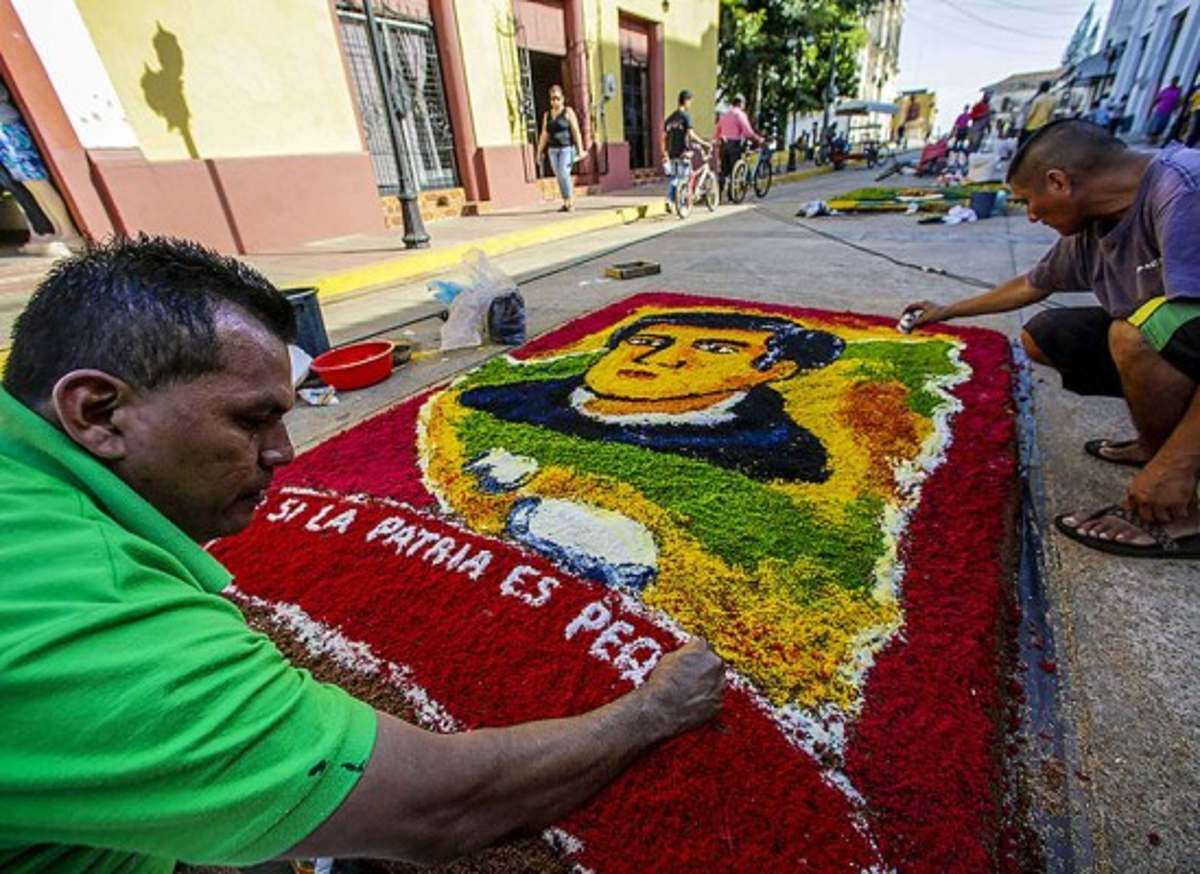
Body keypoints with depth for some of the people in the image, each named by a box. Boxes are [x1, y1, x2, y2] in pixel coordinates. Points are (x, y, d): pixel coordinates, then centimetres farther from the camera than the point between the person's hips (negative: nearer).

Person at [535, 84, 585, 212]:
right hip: (553, 150, 5)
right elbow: (544, 135, 13)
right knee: (559, 177, 3)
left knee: (564, 174, -16)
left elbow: (576, 131, -6)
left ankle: (570, 202, -7)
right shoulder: (547, 115, 13)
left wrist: (580, 149, -14)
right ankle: (566, 203, 9)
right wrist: (539, 152, 9)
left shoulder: (568, 112, 0)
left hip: (567, 148, -5)